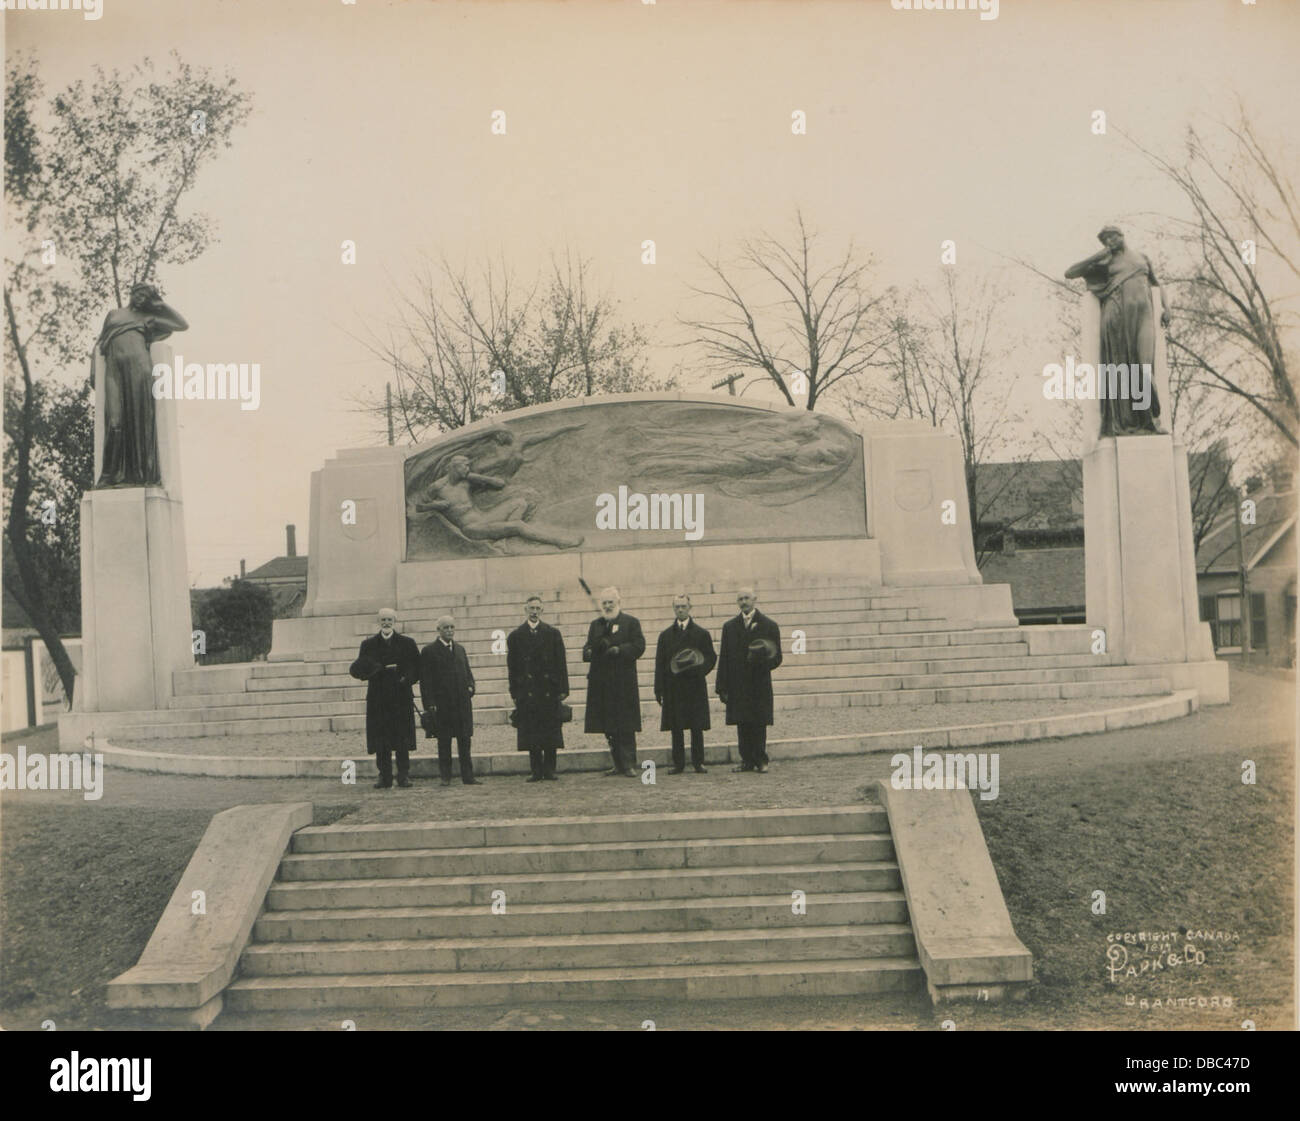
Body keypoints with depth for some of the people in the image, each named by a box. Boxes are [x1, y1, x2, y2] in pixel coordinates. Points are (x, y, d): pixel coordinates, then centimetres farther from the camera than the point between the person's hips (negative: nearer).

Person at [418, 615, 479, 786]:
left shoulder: (460, 649, 16)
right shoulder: (429, 651, -2)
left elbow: (468, 671, 23)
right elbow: (425, 680, -5)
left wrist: (470, 686, 2)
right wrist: (430, 703, -12)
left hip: (462, 702, 4)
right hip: (442, 704, -4)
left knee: (464, 740, 4)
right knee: (444, 742, 2)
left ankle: (468, 776, 7)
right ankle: (445, 777, 9)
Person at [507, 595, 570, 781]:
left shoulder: (552, 633, 8)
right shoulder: (515, 636, 7)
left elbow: (561, 662, 5)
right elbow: (512, 666, 6)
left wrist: (563, 689, -2)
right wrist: (515, 693, -1)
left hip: (549, 690, 0)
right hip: (527, 691, 0)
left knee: (551, 730, 1)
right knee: (531, 732, 0)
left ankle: (550, 770, 8)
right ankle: (536, 771, 7)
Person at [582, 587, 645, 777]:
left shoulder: (631, 622, 4)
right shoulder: (595, 624, 18)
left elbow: (639, 646, -4)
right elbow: (589, 647, 18)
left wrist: (619, 650, -18)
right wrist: (588, 652, -5)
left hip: (624, 681, -4)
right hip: (601, 681, 4)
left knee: (626, 726, -5)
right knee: (608, 727, 5)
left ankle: (629, 764, -1)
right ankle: (619, 765, 12)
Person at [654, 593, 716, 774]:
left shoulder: (701, 634, 6)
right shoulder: (666, 635, 10)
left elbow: (711, 658, 5)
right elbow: (660, 664, 7)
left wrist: (698, 668, -16)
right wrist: (659, 691, -1)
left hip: (695, 686, -1)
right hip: (673, 688, 1)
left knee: (697, 727, -1)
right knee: (676, 728, 2)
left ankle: (698, 763, 7)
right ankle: (678, 763, 8)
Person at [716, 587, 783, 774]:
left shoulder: (769, 626, 4)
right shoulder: (729, 627, 11)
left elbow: (776, 658, 4)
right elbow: (724, 659, 9)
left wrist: (763, 661, -19)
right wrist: (722, 687, 2)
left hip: (760, 684, -2)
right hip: (737, 686, 2)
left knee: (759, 724, -2)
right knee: (742, 725, 2)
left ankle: (761, 761, 6)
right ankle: (747, 760, 9)